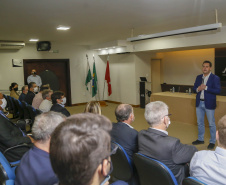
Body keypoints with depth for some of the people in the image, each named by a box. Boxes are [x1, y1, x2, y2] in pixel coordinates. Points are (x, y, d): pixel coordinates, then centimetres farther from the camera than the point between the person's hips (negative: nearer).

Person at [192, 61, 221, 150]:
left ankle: (212, 142, 18)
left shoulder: (215, 78, -9)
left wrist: (206, 88, -23)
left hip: (209, 104, -5)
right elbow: (194, 88, 12)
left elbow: (218, 91, -16)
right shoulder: (199, 77, 8)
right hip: (199, 103, 5)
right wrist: (198, 89, -11)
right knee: (200, 122, 15)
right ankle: (200, 139, 31)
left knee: (211, 124, 4)